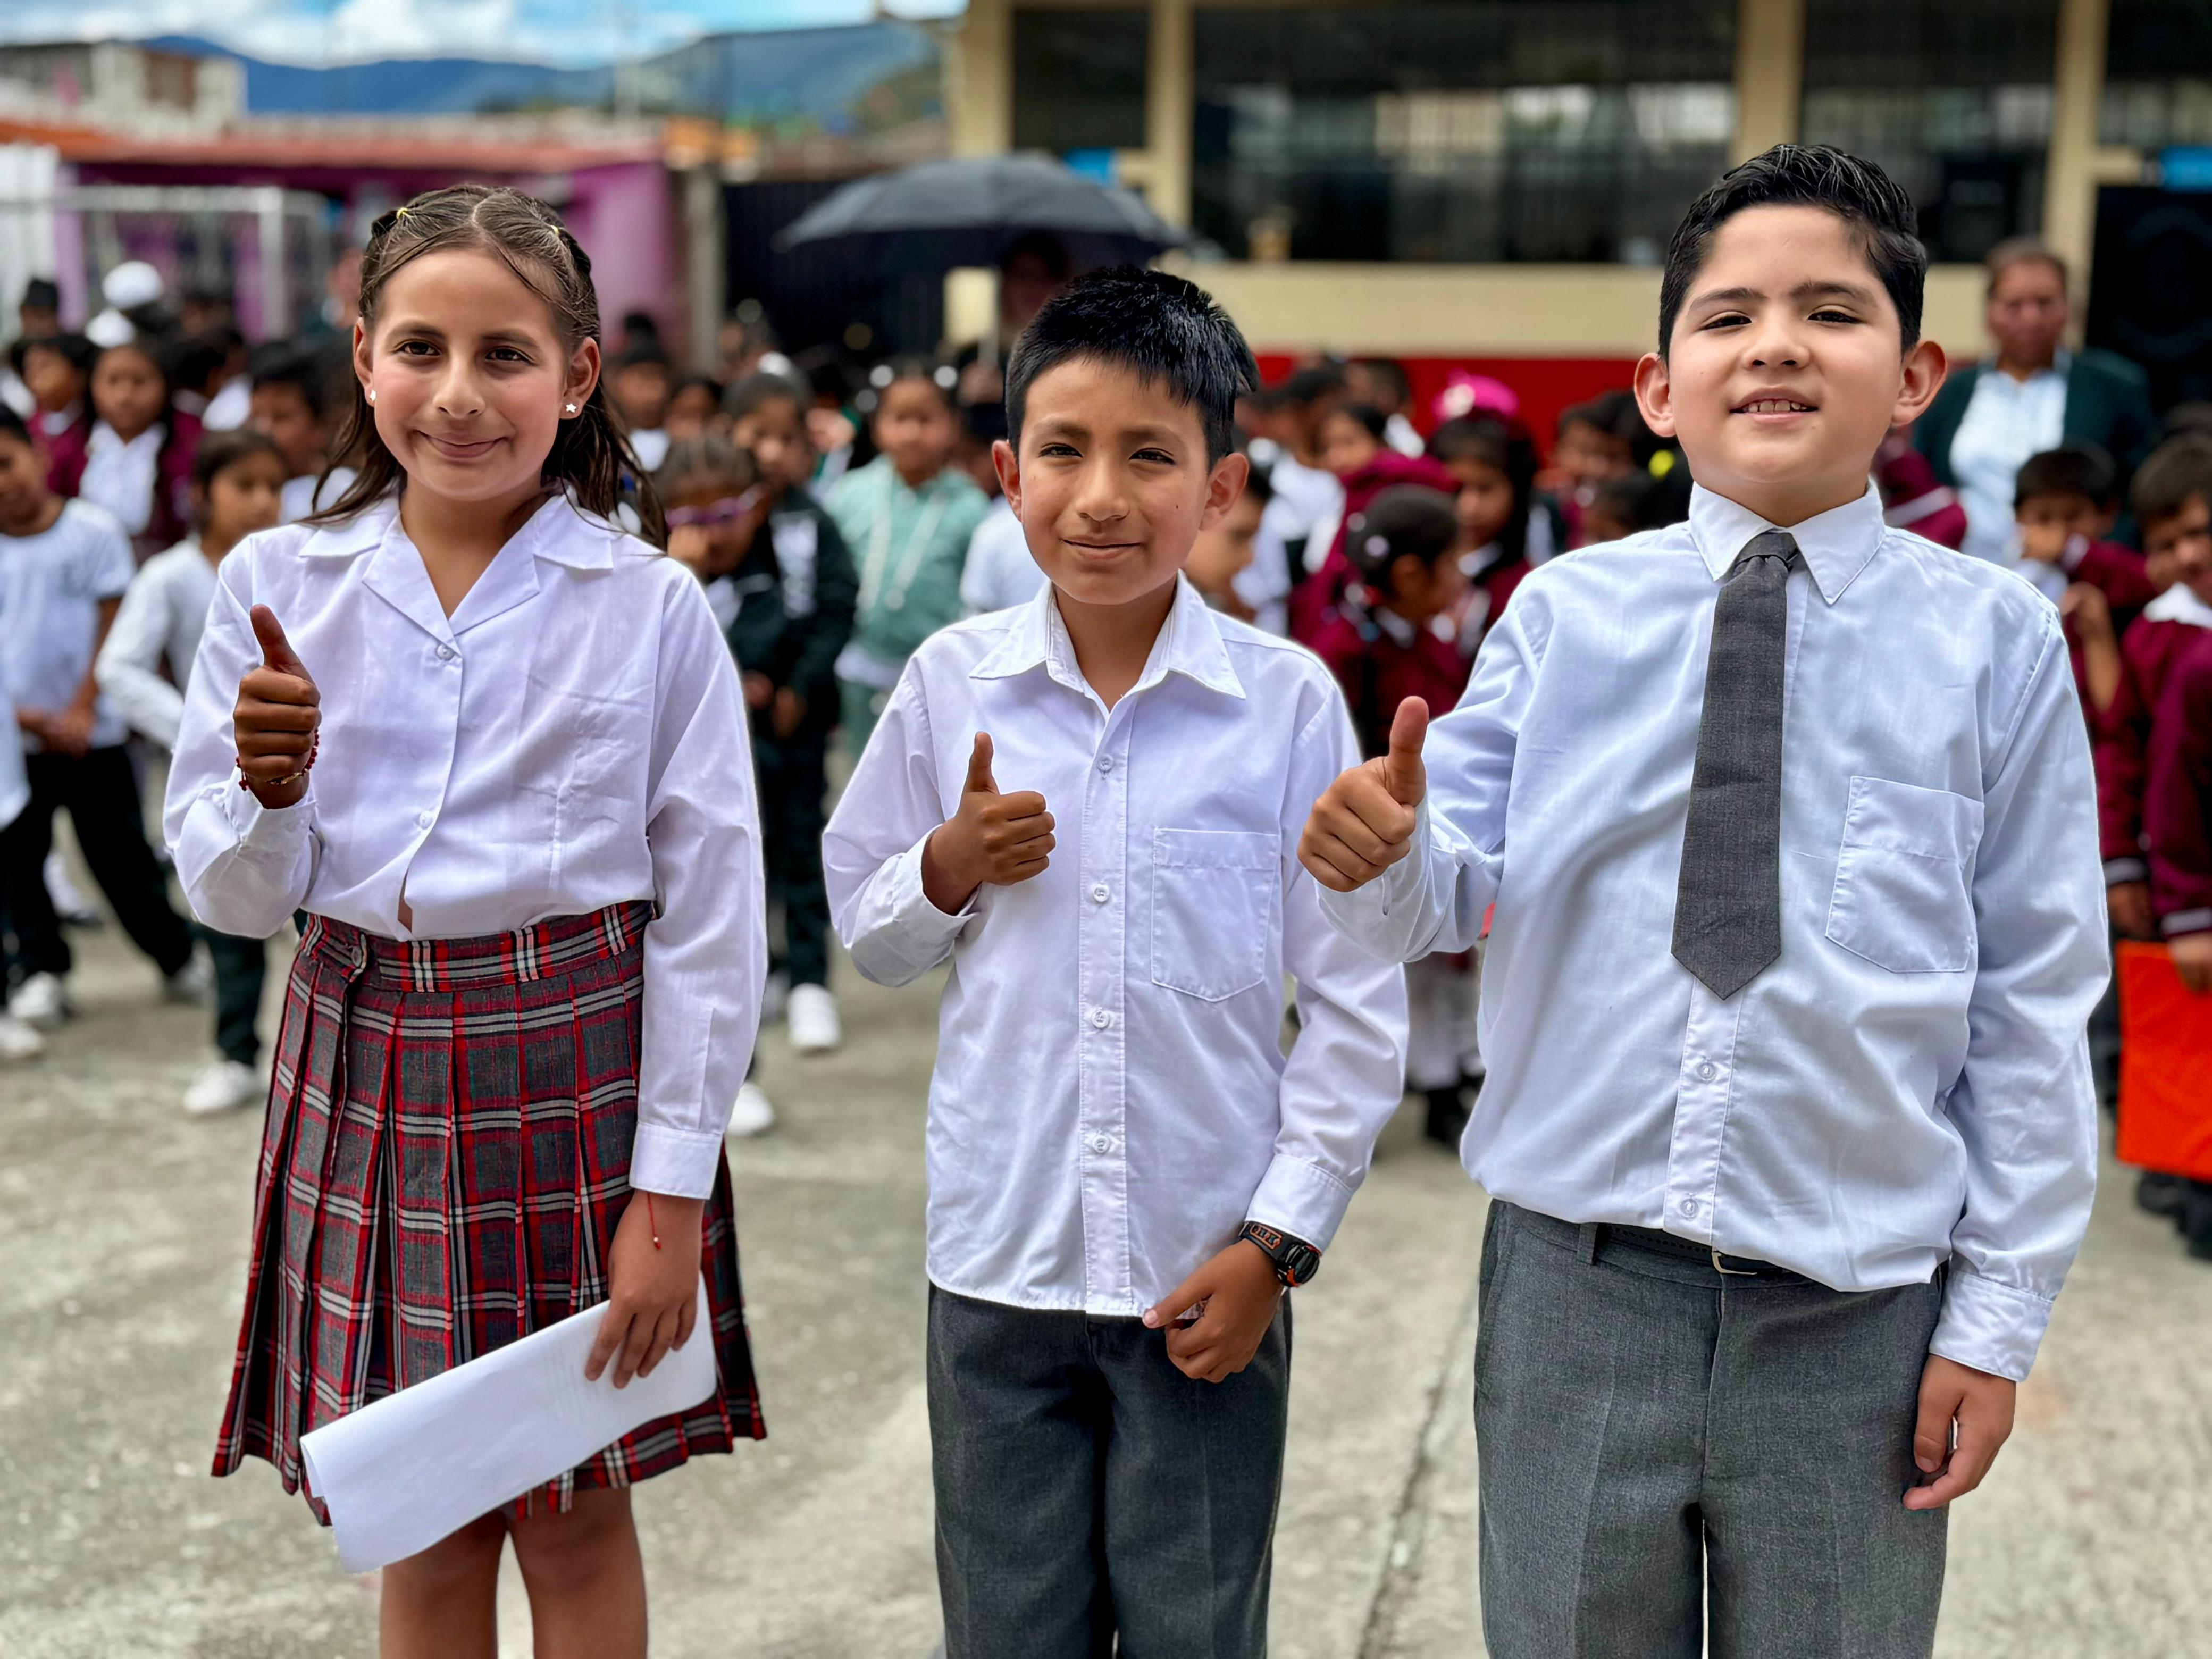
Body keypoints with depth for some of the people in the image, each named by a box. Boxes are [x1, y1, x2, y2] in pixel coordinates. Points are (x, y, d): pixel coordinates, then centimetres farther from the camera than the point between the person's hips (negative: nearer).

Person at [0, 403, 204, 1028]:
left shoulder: (94, 532, -5)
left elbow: (113, 630, -4)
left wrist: (81, 712, -10)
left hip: (91, 733, -2)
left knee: (122, 853, 5)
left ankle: (176, 957, 21)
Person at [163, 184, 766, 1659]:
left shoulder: (650, 606, -6)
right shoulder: (279, 583, 0)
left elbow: (712, 916, -5)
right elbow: (235, 898, 3)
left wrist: (672, 1191, -7)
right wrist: (272, 788, -19)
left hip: (578, 1064, -2)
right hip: (368, 1068, 2)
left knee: (577, 1521, 10)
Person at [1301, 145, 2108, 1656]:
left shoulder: (1996, 642, -5)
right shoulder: (1565, 613, 0)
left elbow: (2034, 1004, -2)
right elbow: (1459, 892, 0)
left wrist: (1999, 1314, -2)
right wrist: (1382, 856, -23)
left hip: (1856, 1312, -1)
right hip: (1576, 1285, 1)